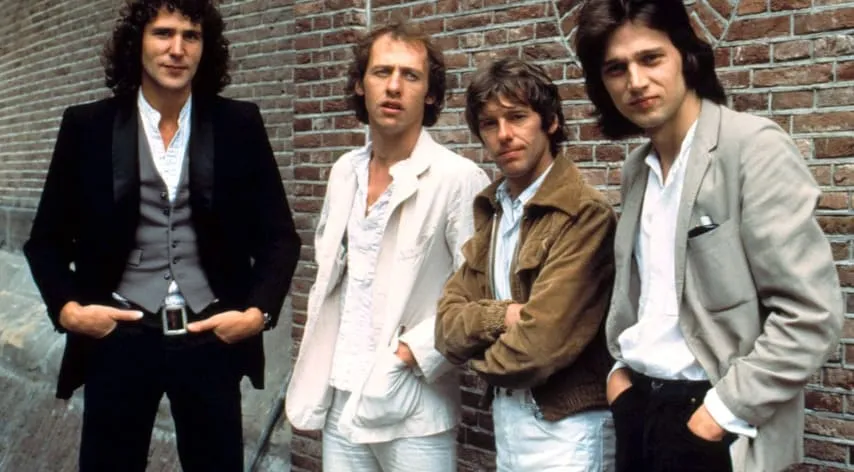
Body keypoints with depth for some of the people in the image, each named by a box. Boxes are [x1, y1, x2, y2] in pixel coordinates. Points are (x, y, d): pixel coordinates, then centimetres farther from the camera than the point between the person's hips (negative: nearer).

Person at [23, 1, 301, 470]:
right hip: (118, 337, 0)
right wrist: (66, 308, -8)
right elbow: (47, 239, 7)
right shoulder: (87, 127, 1)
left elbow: (279, 236, 4)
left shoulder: (239, 125, 1)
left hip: (212, 338, 0)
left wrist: (258, 312, -9)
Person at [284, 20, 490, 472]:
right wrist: (315, 357, 11)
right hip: (340, 398, 6)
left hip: (412, 406, -5)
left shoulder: (459, 178, -13)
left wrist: (414, 351, -15)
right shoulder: (344, 171, 8)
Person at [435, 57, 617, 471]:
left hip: (565, 426, -7)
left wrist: (482, 360, -3)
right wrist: (500, 316, -18)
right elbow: (448, 325, 2)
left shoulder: (584, 214, -18)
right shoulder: (490, 211, 7)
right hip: (505, 418, 7)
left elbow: (541, 344, -23)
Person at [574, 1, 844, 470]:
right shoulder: (636, 168, 8)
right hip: (639, 404, 6)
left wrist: (724, 410, -16)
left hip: (711, 421, -6)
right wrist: (621, 365, 7)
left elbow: (811, 312, -17)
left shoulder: (753, 146, -12)